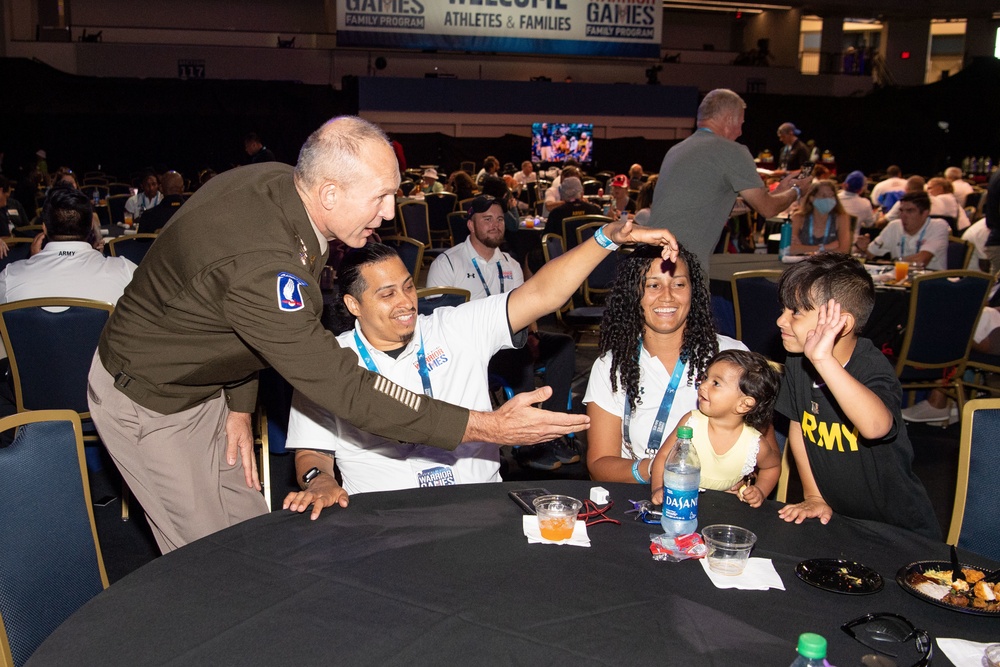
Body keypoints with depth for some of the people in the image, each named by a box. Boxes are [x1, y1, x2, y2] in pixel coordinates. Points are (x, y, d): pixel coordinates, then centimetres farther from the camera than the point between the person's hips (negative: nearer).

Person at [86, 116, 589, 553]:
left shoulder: (278, 182, -10)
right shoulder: (260, 263, -39)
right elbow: (344, 389, -37)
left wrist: (239, 406, 2)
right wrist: (486, 427, -37)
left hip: (203, 384, 8)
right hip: (148, 402, -8)